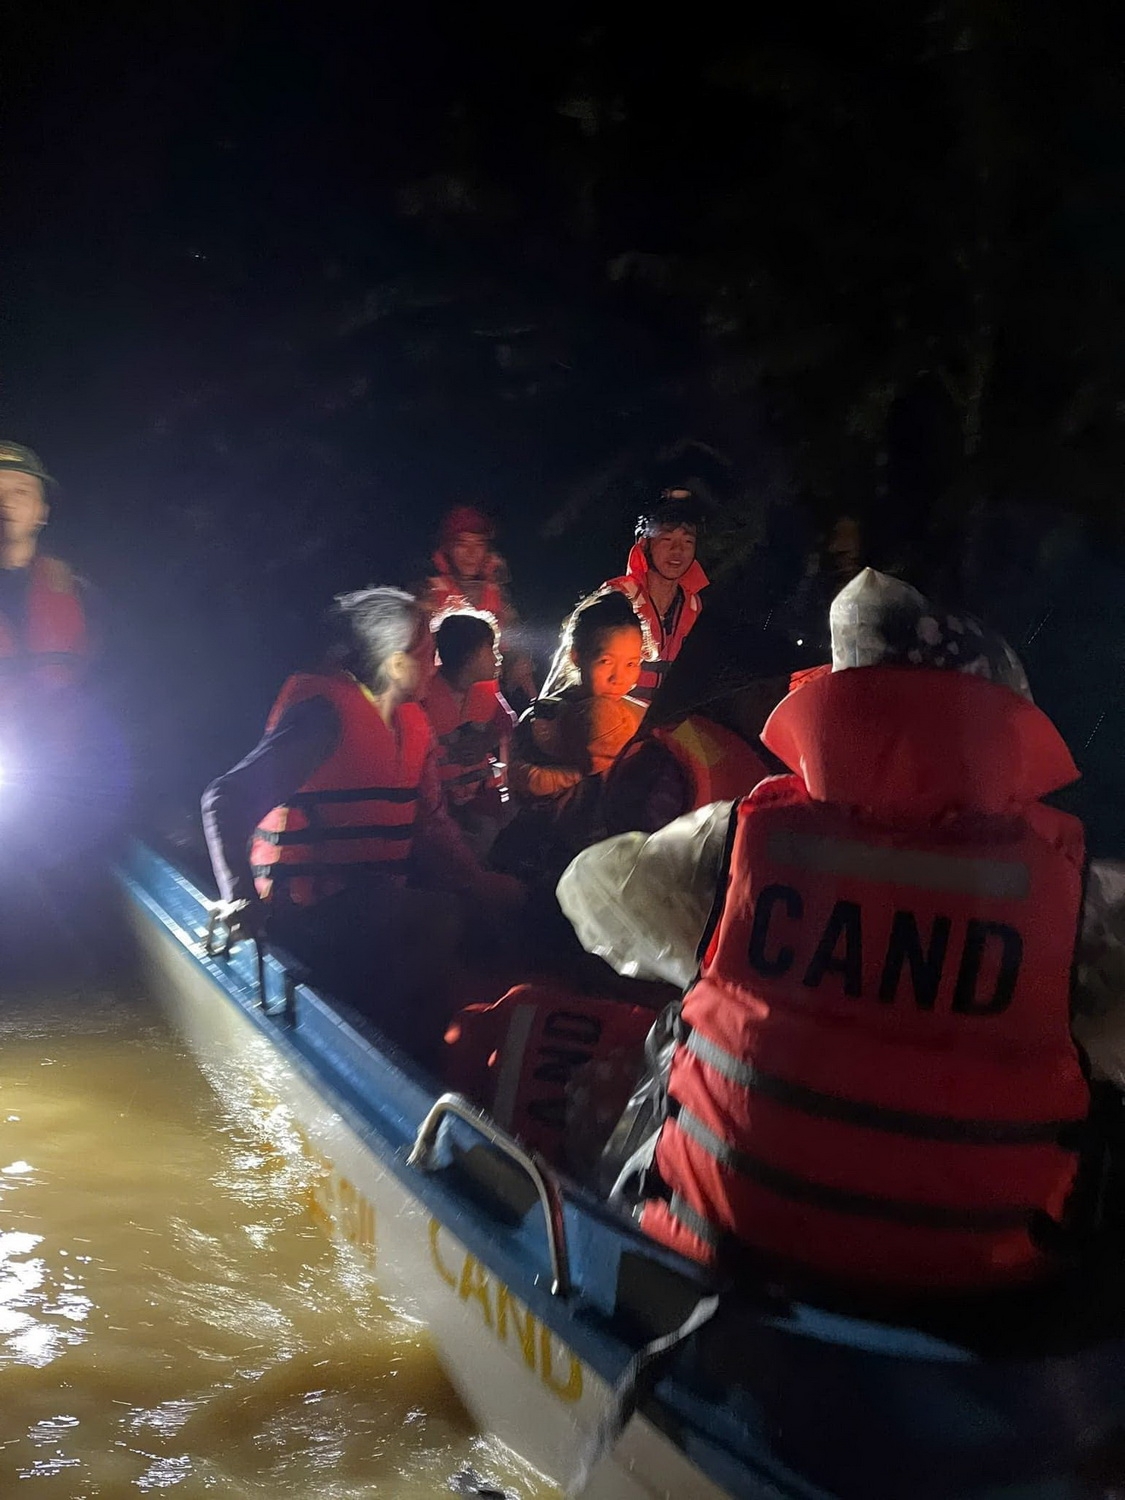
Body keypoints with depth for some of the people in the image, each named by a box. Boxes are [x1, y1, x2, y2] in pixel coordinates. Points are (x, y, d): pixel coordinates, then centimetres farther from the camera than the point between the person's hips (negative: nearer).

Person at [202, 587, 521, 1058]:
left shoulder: (411, 724, 13)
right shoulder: (326, 714, -14)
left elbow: (431, 823, 14)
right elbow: (226, 800, -20)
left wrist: (478, 882, -2)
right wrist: (241, 897, -31)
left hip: (369, 902, 9)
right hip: (309, 909, -9)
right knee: (436, 919, -25)